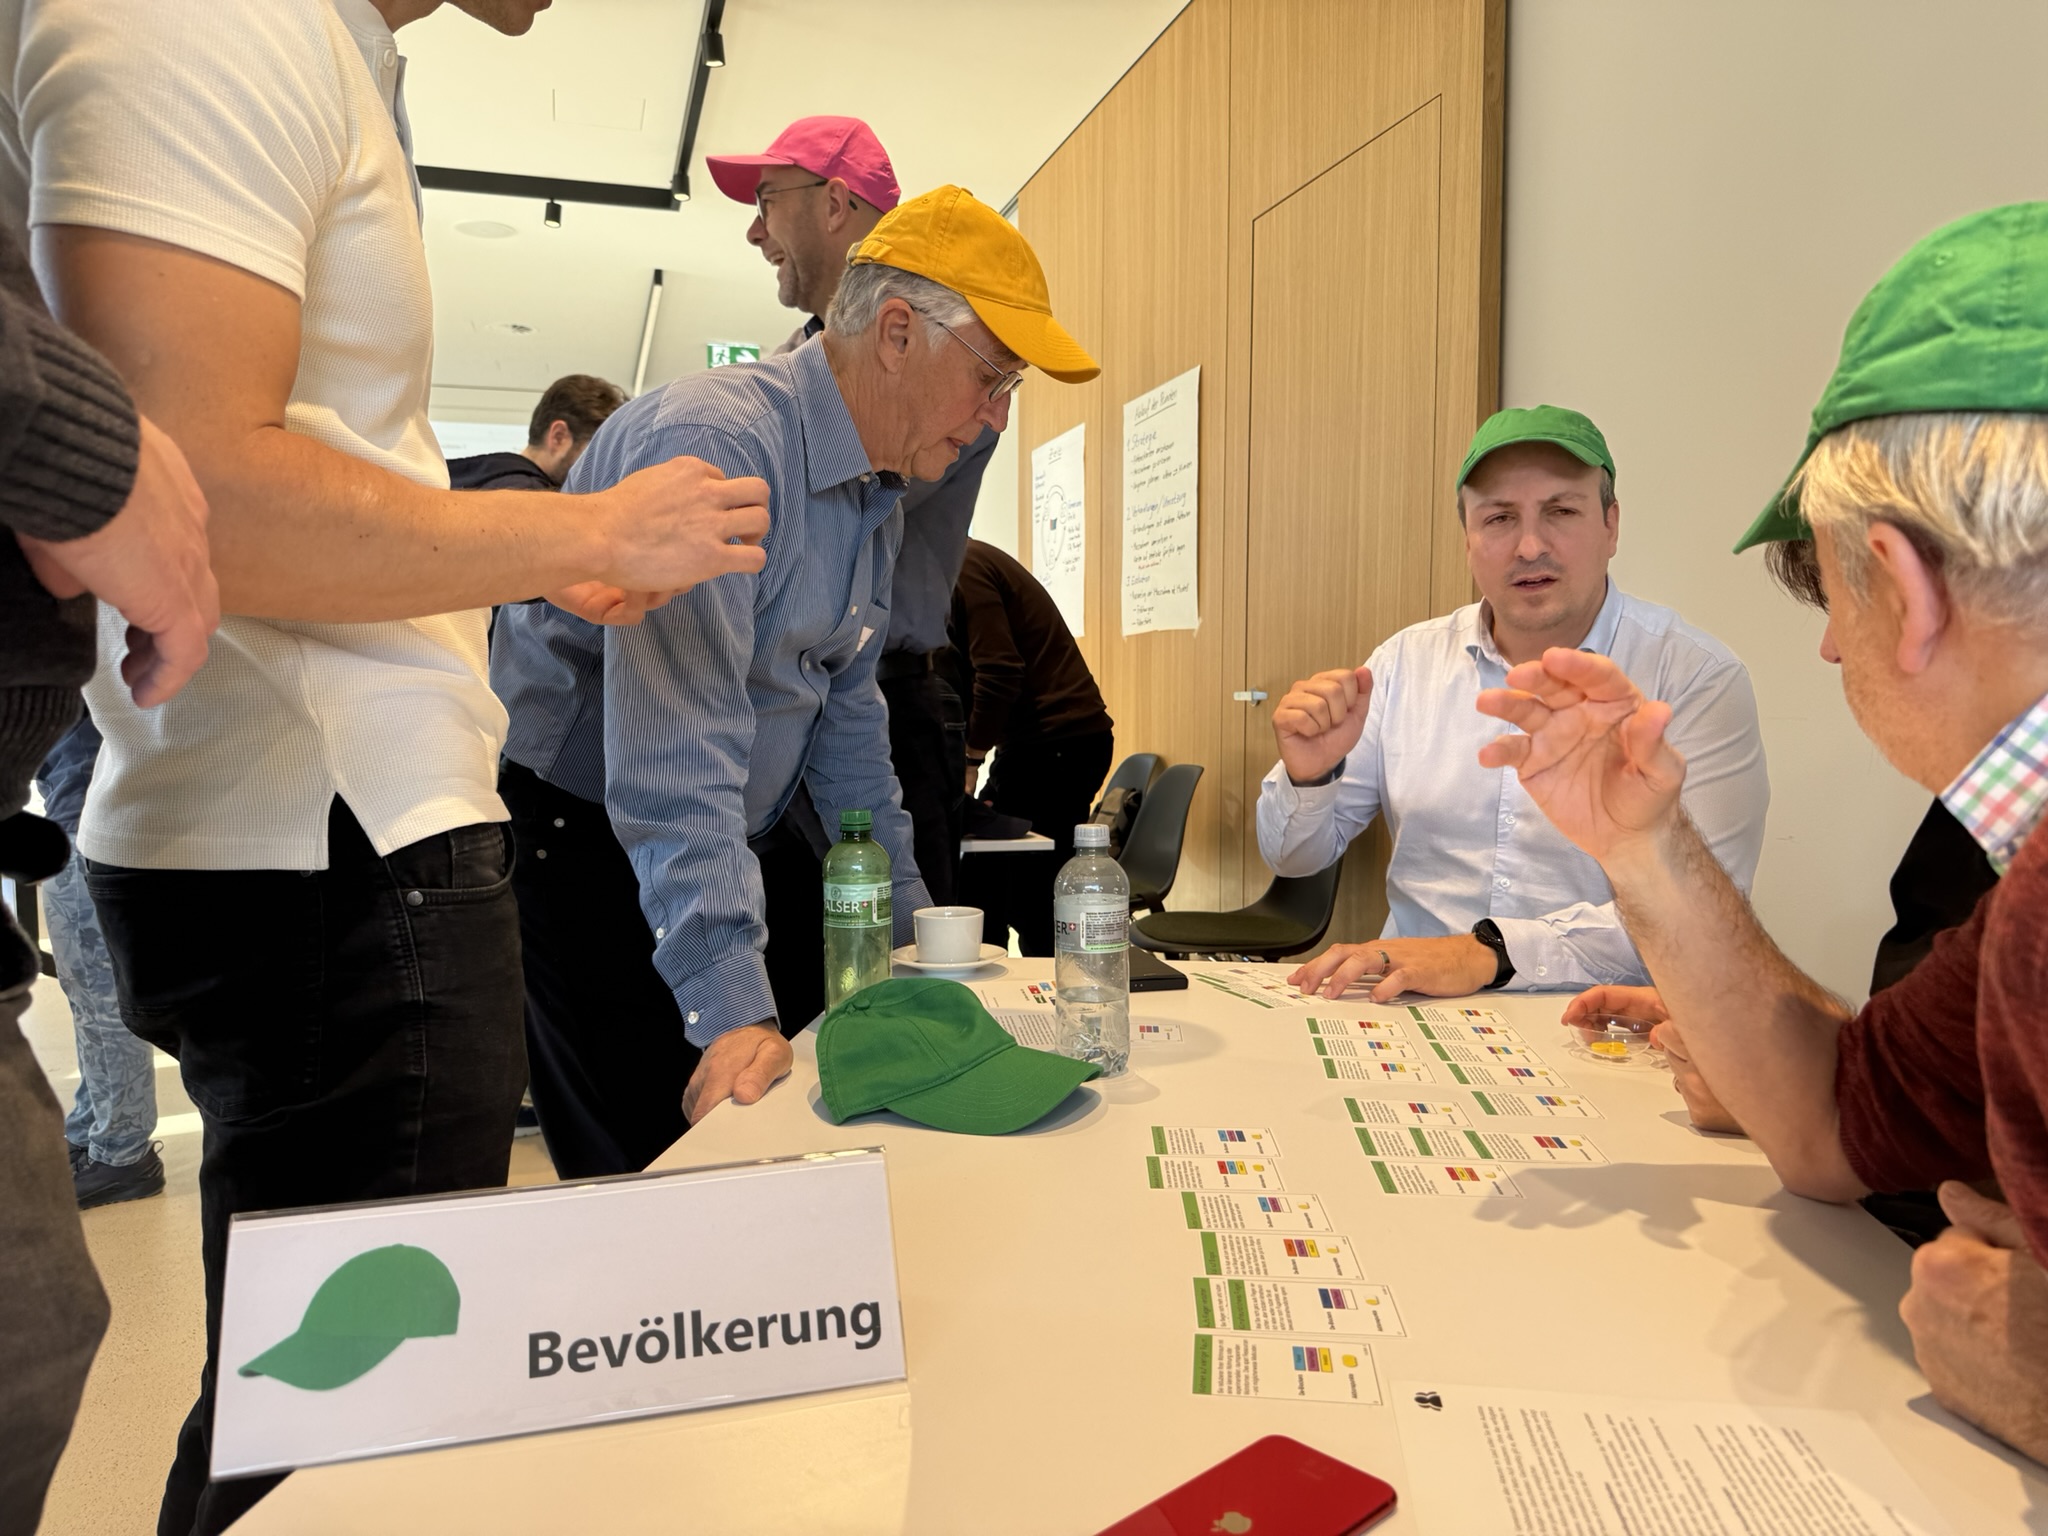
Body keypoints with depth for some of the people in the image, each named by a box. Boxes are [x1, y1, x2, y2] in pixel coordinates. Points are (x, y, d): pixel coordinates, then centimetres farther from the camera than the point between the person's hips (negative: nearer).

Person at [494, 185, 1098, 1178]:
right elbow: (679, 739, -32)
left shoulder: (878, 495, 6)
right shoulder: (716, 443, -25)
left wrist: (912, 919, 14)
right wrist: (729, 1007, -34)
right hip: (586, 840, -8)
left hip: (754, 840, 8)